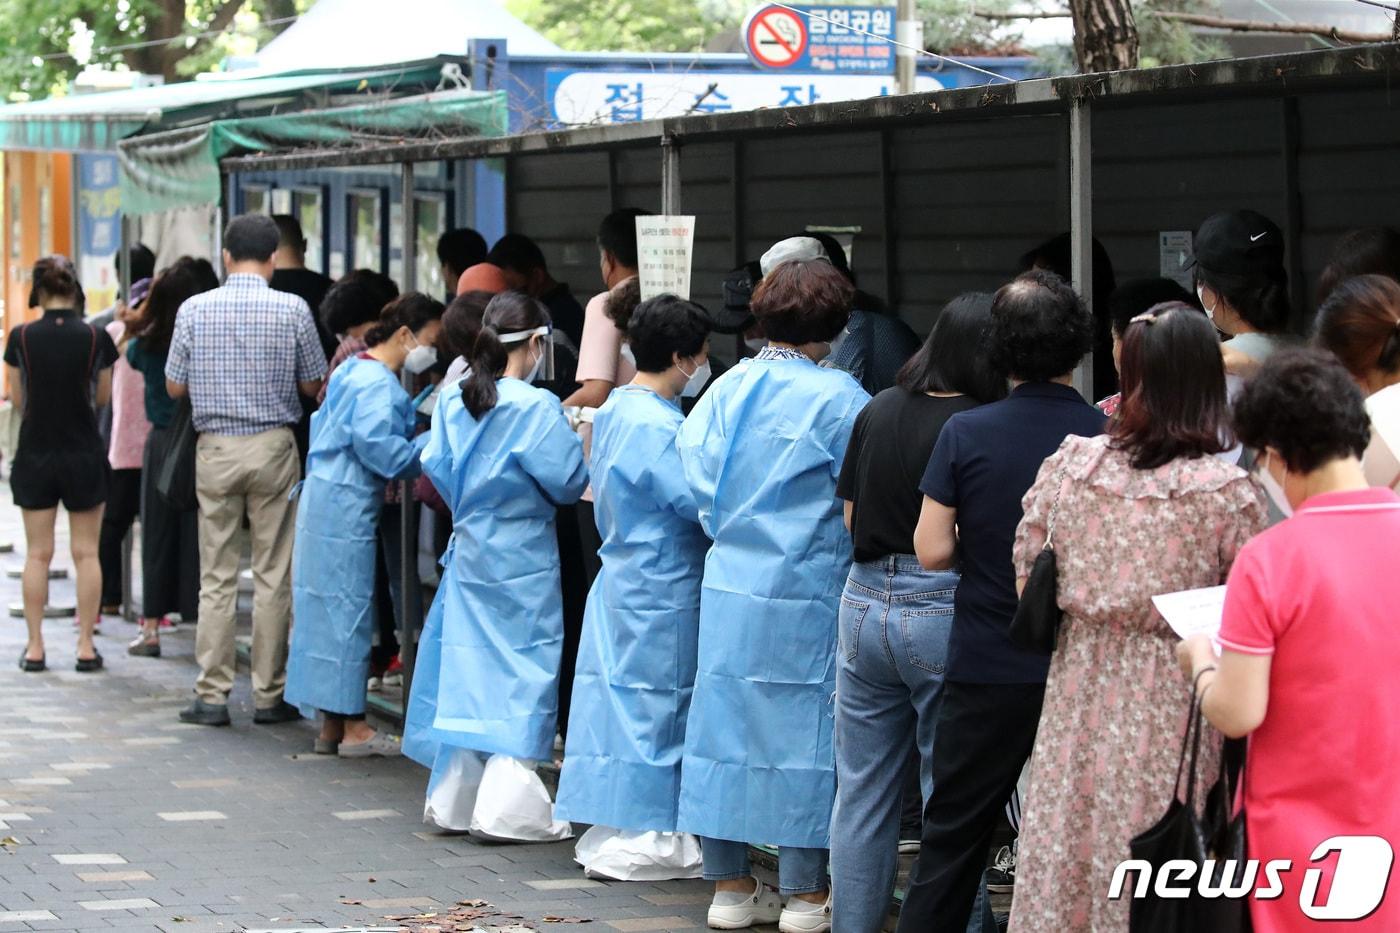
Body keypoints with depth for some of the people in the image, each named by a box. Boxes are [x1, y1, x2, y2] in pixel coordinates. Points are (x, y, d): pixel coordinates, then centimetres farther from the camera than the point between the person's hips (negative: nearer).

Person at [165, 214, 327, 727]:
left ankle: (212, 696, 4)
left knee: (216, 578, 5)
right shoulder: (292, 310, -5)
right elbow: (313, 385, 2)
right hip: (272, 447, -1)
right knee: (273, 577, 4)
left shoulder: (194, 309, -2)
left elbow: (175, 386, 4)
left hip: (214, 448, 1)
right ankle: (269, 695, 6)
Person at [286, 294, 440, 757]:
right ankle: (352, 727, 2)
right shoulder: (378, 384, -16)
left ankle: (331, 725, 16)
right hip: (347, 508, -10)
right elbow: (378, 447, -22)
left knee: (328, 606, 11)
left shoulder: (354, 371, 15)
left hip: (325, 498, 10)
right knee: (348, 609, -4)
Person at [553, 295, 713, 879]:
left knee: (618, 699, 11)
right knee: (656, 708, -2)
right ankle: (645, 839, 3)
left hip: (620, 579, 9)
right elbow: (700, 501, -20)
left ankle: (608, 831, 16)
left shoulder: (614, 410, 9)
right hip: (662, 590, -9)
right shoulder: (657, 427, -20)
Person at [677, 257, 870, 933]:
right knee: (805, 726, 3)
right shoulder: (836, 397, -13)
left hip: (727, 584, 6)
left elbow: (696, 478, 7)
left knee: (726, 719, 10)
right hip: (806, 594, -6)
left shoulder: (726, 389, 4)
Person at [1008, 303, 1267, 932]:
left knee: (1068, 852, 14)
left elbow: (1026, 579, 5)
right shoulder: (1229, 493, -14)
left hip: (1079, 692, 3)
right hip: (1169, 704, -3)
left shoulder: (1070, 462, -5)